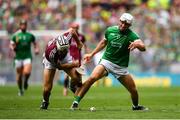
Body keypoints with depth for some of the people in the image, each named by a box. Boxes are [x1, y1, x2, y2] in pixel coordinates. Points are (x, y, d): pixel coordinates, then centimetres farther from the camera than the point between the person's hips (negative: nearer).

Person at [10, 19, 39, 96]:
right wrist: (13, 48, -16)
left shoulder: (30, 35, 7)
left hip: (27, 57, 0)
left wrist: (37, 49, 1)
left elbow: (35, 43, 19)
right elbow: (11, 45, 6)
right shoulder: (15, 35, 4)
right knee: (19, 75, 5)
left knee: (27, 72, -21)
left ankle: (25, 81, 12)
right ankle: (20, 90, 24)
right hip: (18, 57, 0)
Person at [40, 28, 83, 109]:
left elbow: (72, 30, -10)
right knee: (47, 88, -12)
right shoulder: (51, 52, -44)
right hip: (51, 61, -3)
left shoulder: (66, 38, -37)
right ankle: (45, 102, 21)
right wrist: (74, 64, -21)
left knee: (76, 77, -16)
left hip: (64, 58, 3)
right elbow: (60, 66, -25)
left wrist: (79, 43, 3)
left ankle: (74, 87, 20)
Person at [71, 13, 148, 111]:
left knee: (133, 90, 1)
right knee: (92, 78, -25)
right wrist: (92, 54, 17)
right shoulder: (110, 30, -2)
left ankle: (136, 106, 34)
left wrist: (137, 44, -50)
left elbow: (143, 48, -27)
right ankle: (76, 102, -19)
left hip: (121, 67, 0)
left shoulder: (131, 35, -12)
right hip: (106, 61, 0)